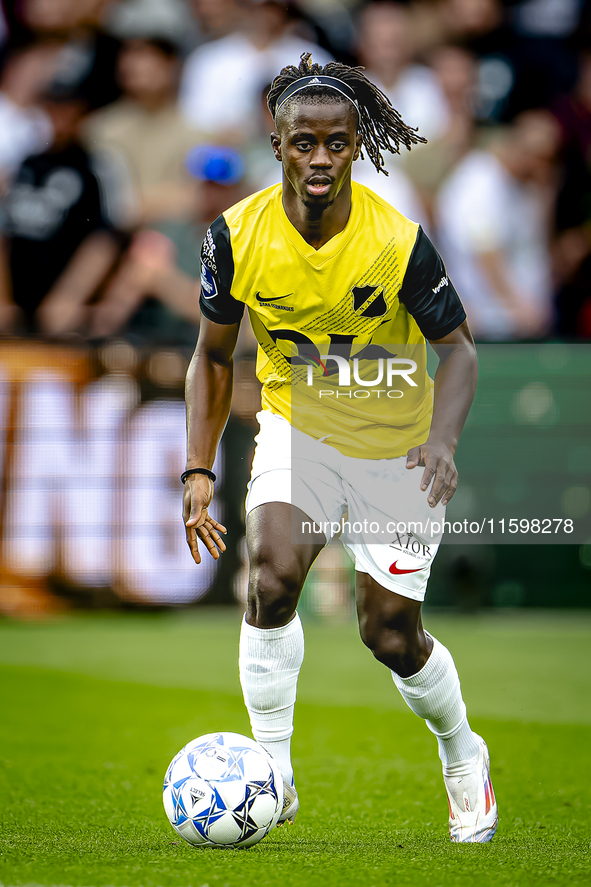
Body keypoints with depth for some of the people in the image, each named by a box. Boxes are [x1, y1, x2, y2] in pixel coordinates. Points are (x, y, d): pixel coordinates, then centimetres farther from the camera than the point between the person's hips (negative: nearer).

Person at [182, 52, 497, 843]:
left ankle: (463, 755, 34)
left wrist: (442, 441, -30)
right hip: (298, 428, 1)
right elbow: (213, 355, 0)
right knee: (272, 573, -26)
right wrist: (199, 471, -7)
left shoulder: (398, 242, -22)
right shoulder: (239, 236, -14)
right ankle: (272, 770, -12)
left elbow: (457, 347, -12)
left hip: (397, 446, -1)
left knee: (392, 635, 3)